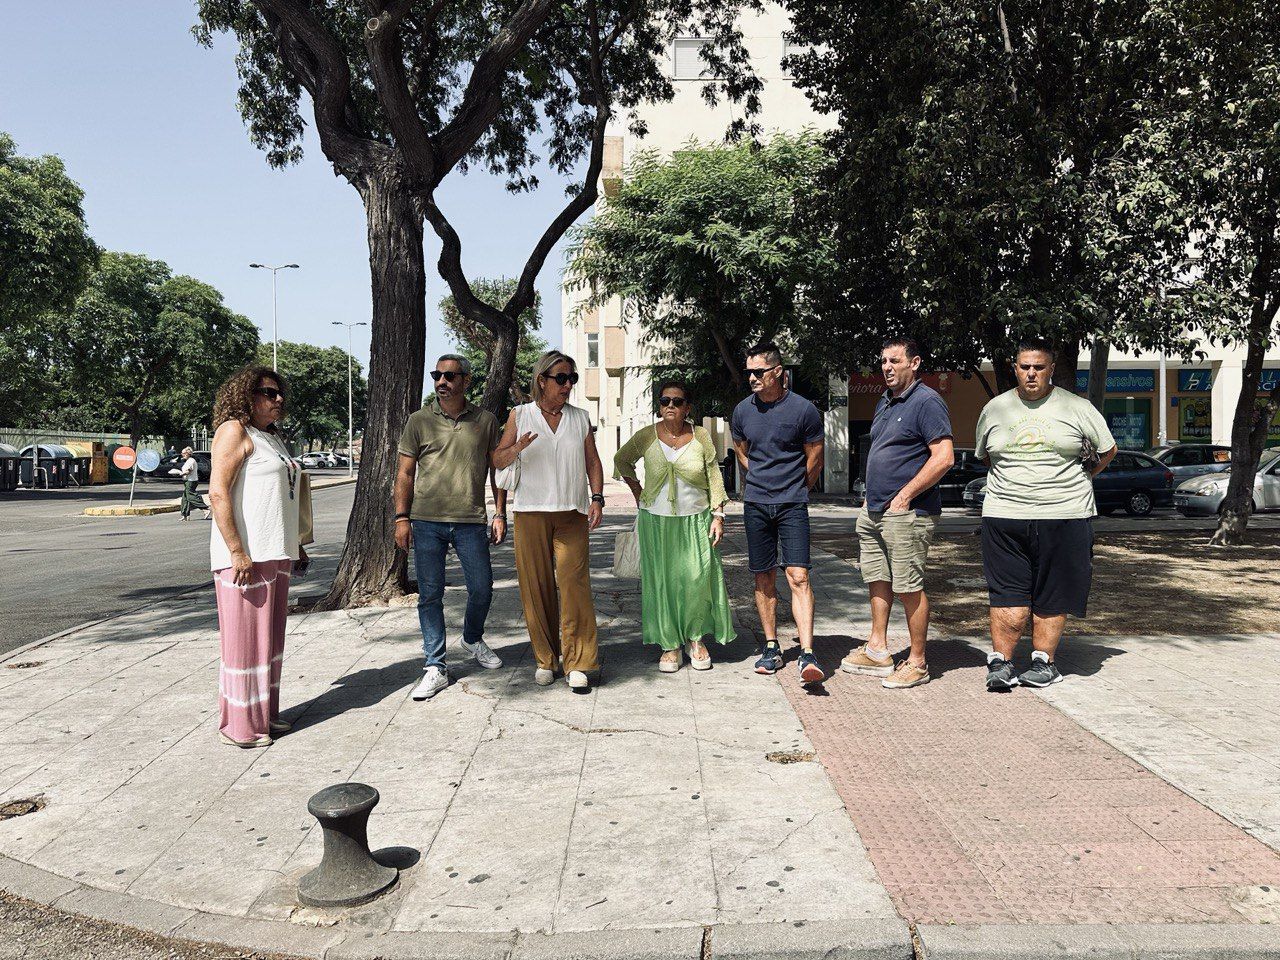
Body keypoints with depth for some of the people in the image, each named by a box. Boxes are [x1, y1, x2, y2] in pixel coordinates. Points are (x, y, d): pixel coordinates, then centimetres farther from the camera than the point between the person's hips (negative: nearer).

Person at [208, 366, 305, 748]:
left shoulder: (273, 436, 18)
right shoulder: (234, 430, -8)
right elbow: (218, 494, -17)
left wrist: (295, 545, 23)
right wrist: (237, 552, -22)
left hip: (276, 554, 9)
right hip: (245, 555, -9)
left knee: (270, 637, 14)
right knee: (245, 638, -1)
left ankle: (265, 714, 25)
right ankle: (239, 726, 9)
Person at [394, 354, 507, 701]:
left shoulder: (485, 421, 6)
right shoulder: (419, 421, 4)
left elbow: (496, 468, 11)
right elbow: (405, 472, 5)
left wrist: (500, 514, 5)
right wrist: (402, 519, -1)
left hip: (471, 522, 1)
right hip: (427, 521, 0)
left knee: (482, 589, 6)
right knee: (430, 595, 2)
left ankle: (472, 639, 36)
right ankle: (435, 668, 12)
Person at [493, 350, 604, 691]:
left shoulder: (580, 418, 12)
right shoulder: (520, 416, 6)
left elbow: (593, 462, 13)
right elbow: (498, 461, 4)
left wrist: (597, 498, 0)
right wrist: (517, 448, -17)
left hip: (572, 512, 0)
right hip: (531, 511, 0)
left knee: (574, 584, -8)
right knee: (537, 587, 2)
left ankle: (578, 663, -2)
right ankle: (546, 659, 15)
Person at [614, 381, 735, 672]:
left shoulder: (701, 437, -1)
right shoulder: (645, 437, -1)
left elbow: (715, 478, 2)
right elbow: (622, 460, 17)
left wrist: (718, 516, -3)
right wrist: (637, 492, 10)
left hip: (695, 519, 0)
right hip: (656, 520, 0)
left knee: (698, 578, -4)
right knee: (662, 581, 2)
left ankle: (696, 639, 15)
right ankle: (671, 645, 12)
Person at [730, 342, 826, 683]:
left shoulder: (804, 410, -7)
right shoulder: (742, 410, 4)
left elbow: (814, 461, 5)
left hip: (792, 505, -3)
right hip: (755, 504, 3)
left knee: (798, 576, -11)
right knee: (764, 578, 8)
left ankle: (807, 655, -12)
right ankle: (771, 648, 19)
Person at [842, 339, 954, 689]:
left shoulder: (926, 402, -12)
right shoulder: (885, 402, 16)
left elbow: (944, 458, -19)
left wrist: (904, 497, -17)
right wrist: (871, 497, 16)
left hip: (906, 513, -9)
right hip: (874, 512, 9)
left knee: (909, 588, -2)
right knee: (877, 580, 14)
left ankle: (917, 662, 9)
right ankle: (877, 651, 24)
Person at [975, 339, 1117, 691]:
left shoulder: (1077, 408, 4)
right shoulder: (994, 409, 9)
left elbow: (1107, 450, 15)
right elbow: (986, 457, 24)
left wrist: (1074, 482, 13)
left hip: (1064, 516, -1)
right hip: (1005, 516, 1)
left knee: (1052, 595, 5)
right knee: (1009, 594, -2)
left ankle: (1044, 660, 17)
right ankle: (1000, 662, 4)